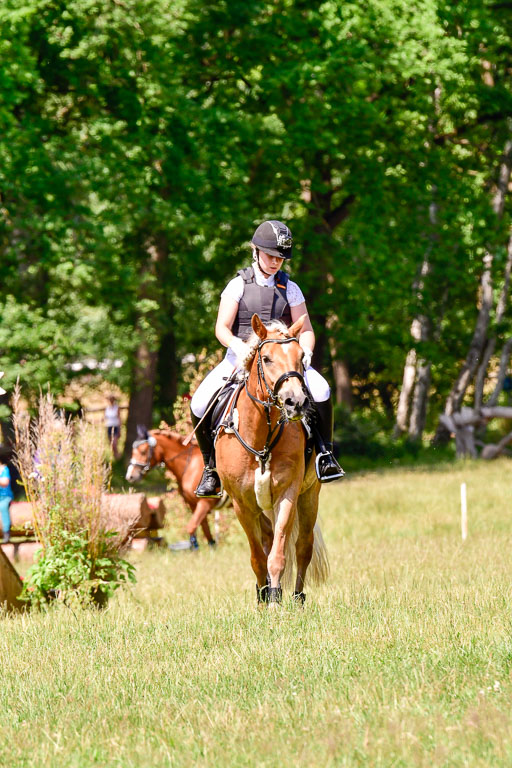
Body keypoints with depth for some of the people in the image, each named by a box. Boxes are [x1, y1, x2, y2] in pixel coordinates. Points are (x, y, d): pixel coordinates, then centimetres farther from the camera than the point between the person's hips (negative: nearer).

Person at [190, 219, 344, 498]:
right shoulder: (238, 285, 3)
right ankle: (211, 467, -2)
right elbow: (222, 328, -5)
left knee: (320, 391, -29)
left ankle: (325, 453, -10)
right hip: (240, 358, 0)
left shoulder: (290, 289, 8)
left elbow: (306, 330, 6)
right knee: (200, 405, -22)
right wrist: (239, 347, -27)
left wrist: (305, 352, -17)